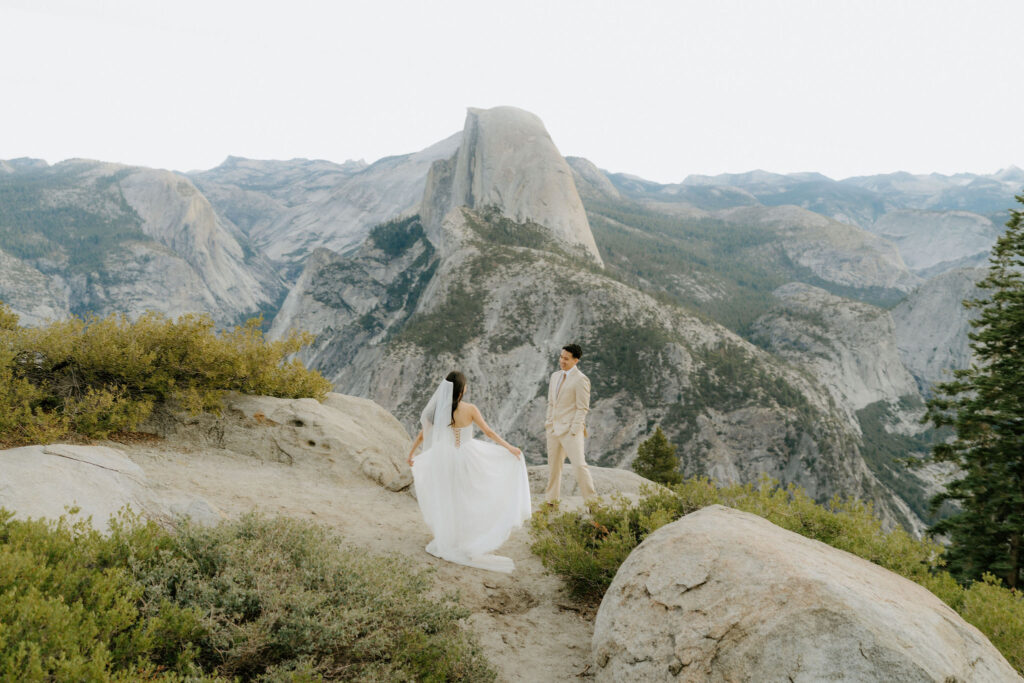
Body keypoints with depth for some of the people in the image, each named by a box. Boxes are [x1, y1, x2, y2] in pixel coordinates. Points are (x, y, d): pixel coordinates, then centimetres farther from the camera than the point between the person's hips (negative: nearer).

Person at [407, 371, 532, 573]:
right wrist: (509, 447, -3)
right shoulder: (470, 409, -14)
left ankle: (448, 542, 23)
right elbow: (489, 432, -11)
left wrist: (411, 455, 17)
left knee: (447, 501, 16)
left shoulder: (437, 409, -5)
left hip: (445, 458, 3)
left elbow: (421, 436, 3)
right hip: (467, 457, -3)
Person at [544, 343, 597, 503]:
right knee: (553, 466, 12)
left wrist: (573, 431, -16)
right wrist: (549, 423, 12)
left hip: (570, 429, -7)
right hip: (553, 429, 7)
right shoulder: (555, 376, 13)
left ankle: (592, 501, -4)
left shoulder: (581, 380, -10)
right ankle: (551, 500, 23)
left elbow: (583, 409, -12)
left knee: (579, 465, -13)